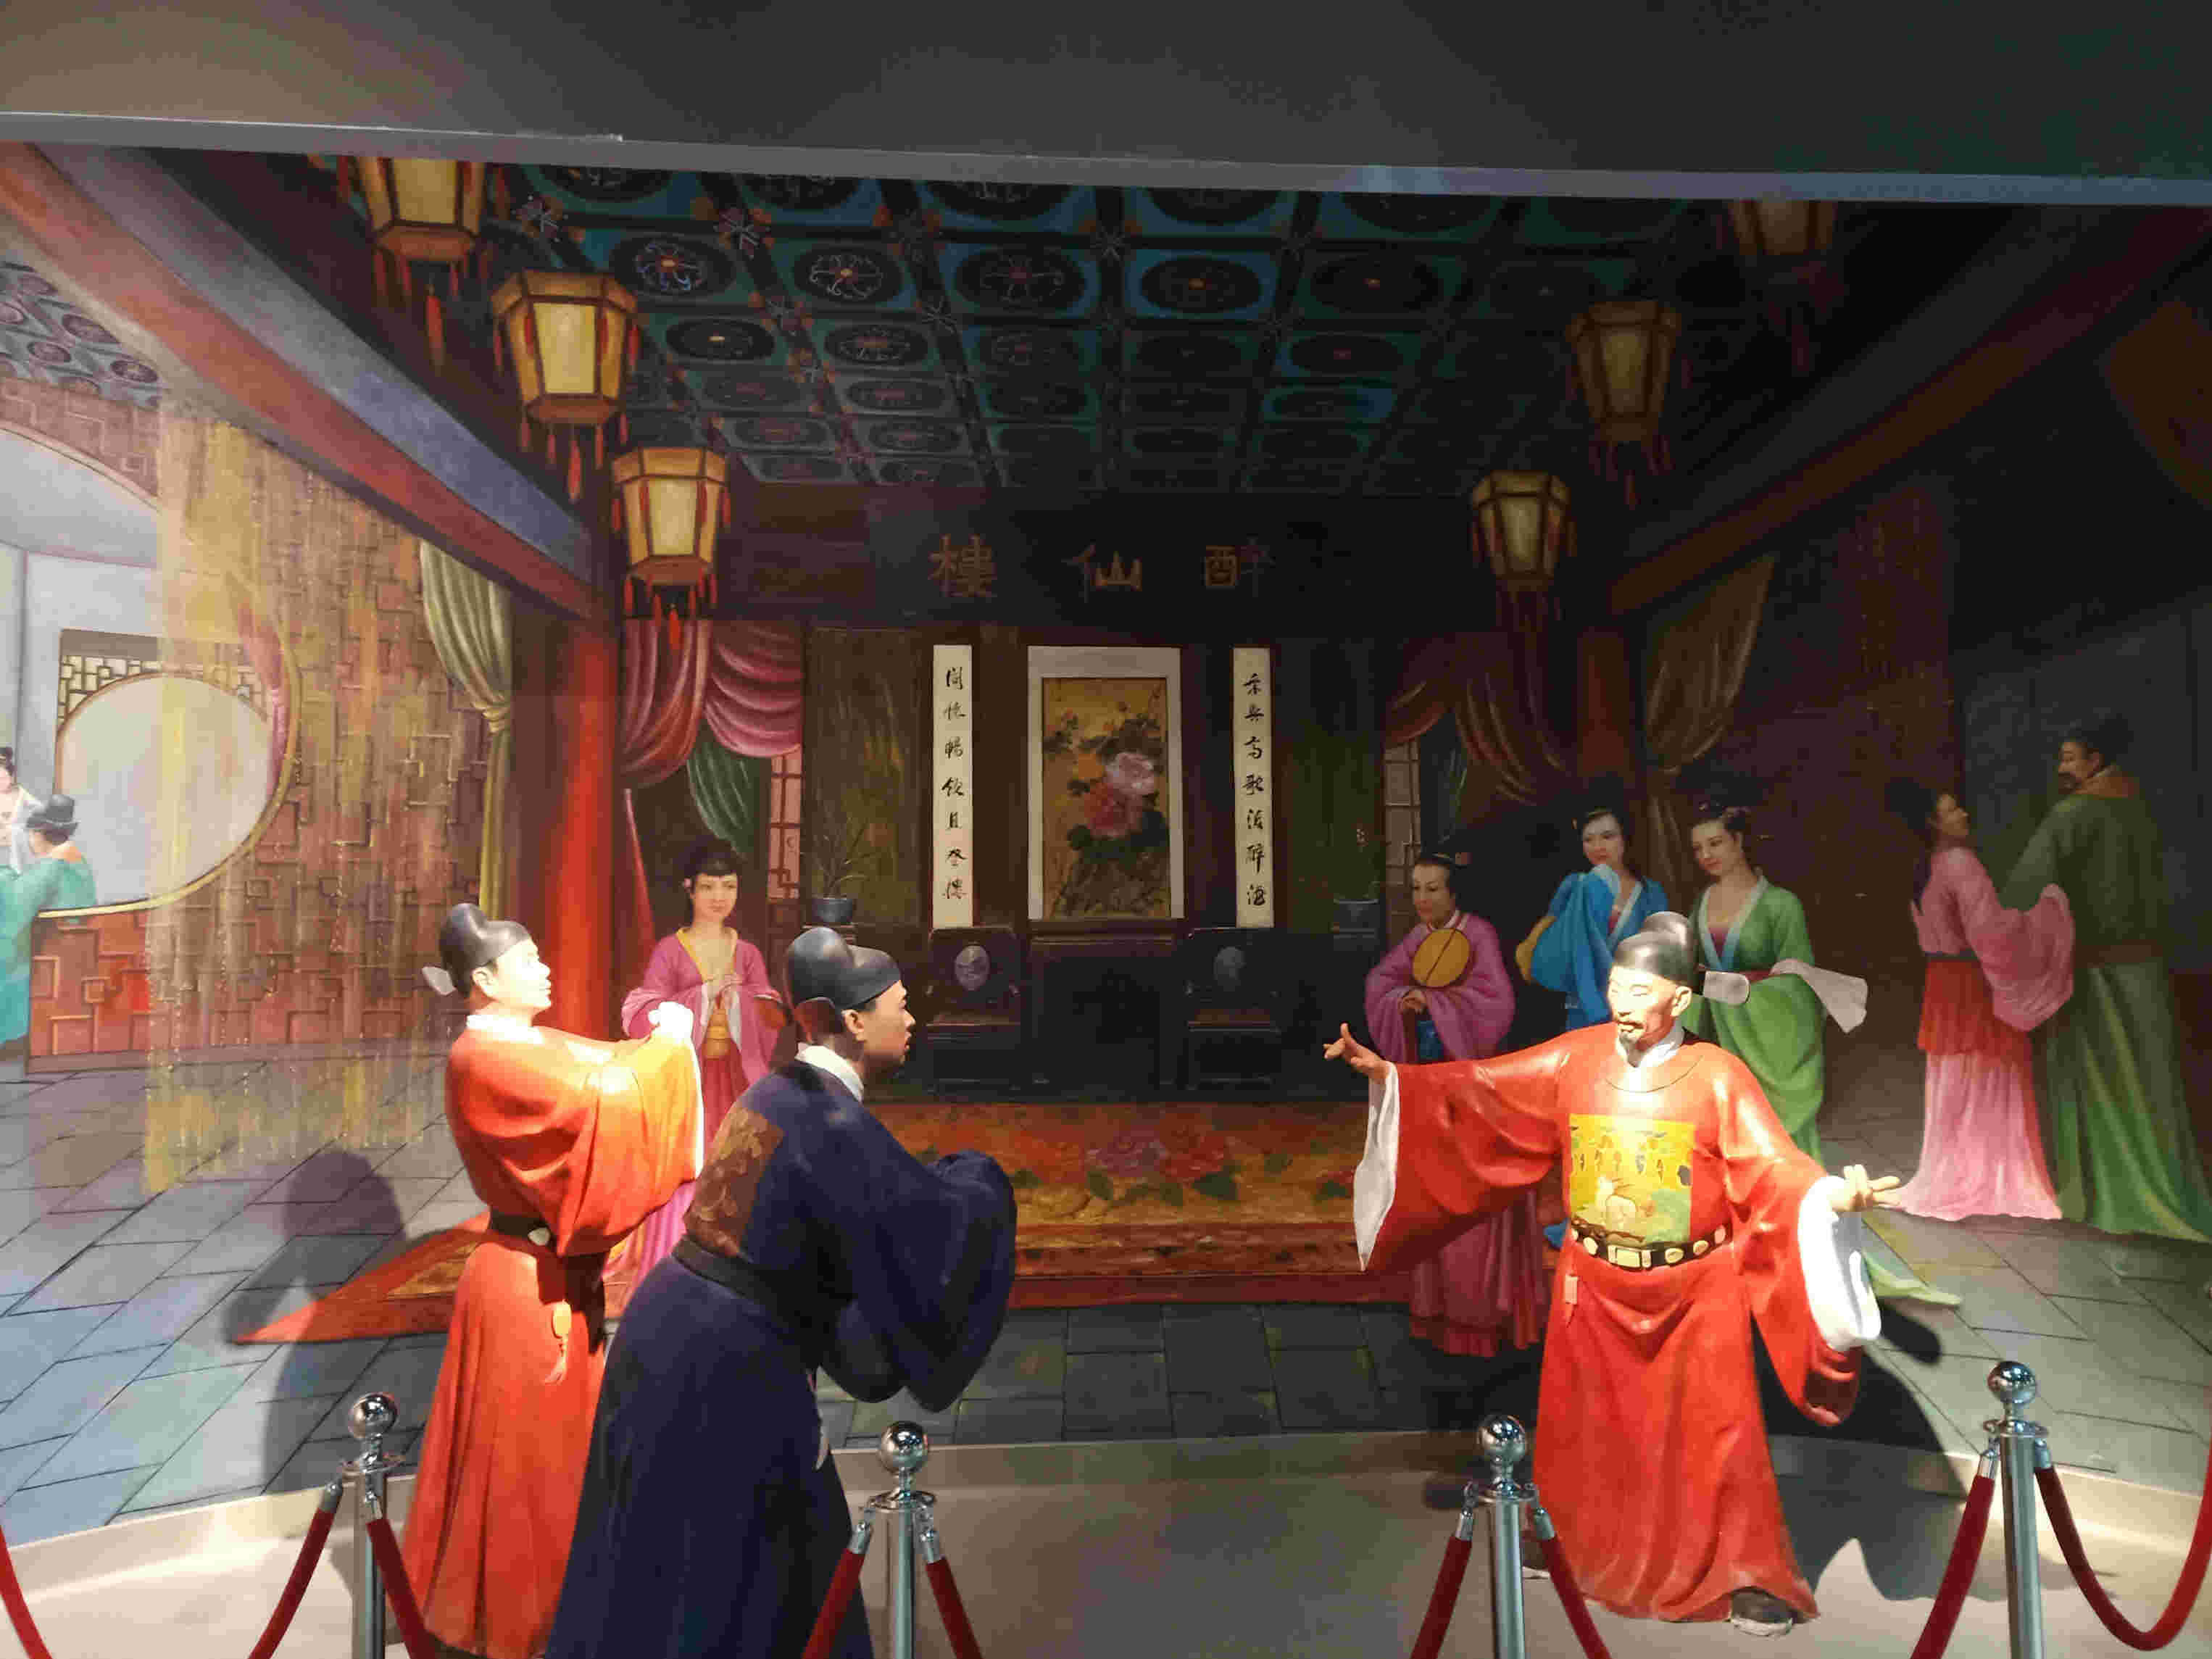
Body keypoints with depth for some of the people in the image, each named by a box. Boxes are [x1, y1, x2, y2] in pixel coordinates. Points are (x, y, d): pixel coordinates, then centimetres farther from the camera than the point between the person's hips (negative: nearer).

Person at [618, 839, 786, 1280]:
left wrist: (738, 997, -20)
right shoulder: (669, 950, -1)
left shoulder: (747, 953, 7)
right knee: (682, 1183, -6)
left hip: (735, 1079, 3)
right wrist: (704, 993, -20)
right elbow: (641, 1017, -11)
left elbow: (774, 1021, -1)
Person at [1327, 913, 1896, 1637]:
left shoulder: (1717, 1076, -15)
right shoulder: (1578, 1057, -7)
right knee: (1583, 1426, 18)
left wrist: (1834, 1196, -44)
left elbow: (1773, 1165, -23)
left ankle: (1750, 1576, 29)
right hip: (1595, 1286, 3)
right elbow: (1477, 1090, -2)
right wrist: (1385, 1073, -7)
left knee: (1713, 1435, 8)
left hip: (1694, 1293, -3)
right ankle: (1572, 1548, 41)